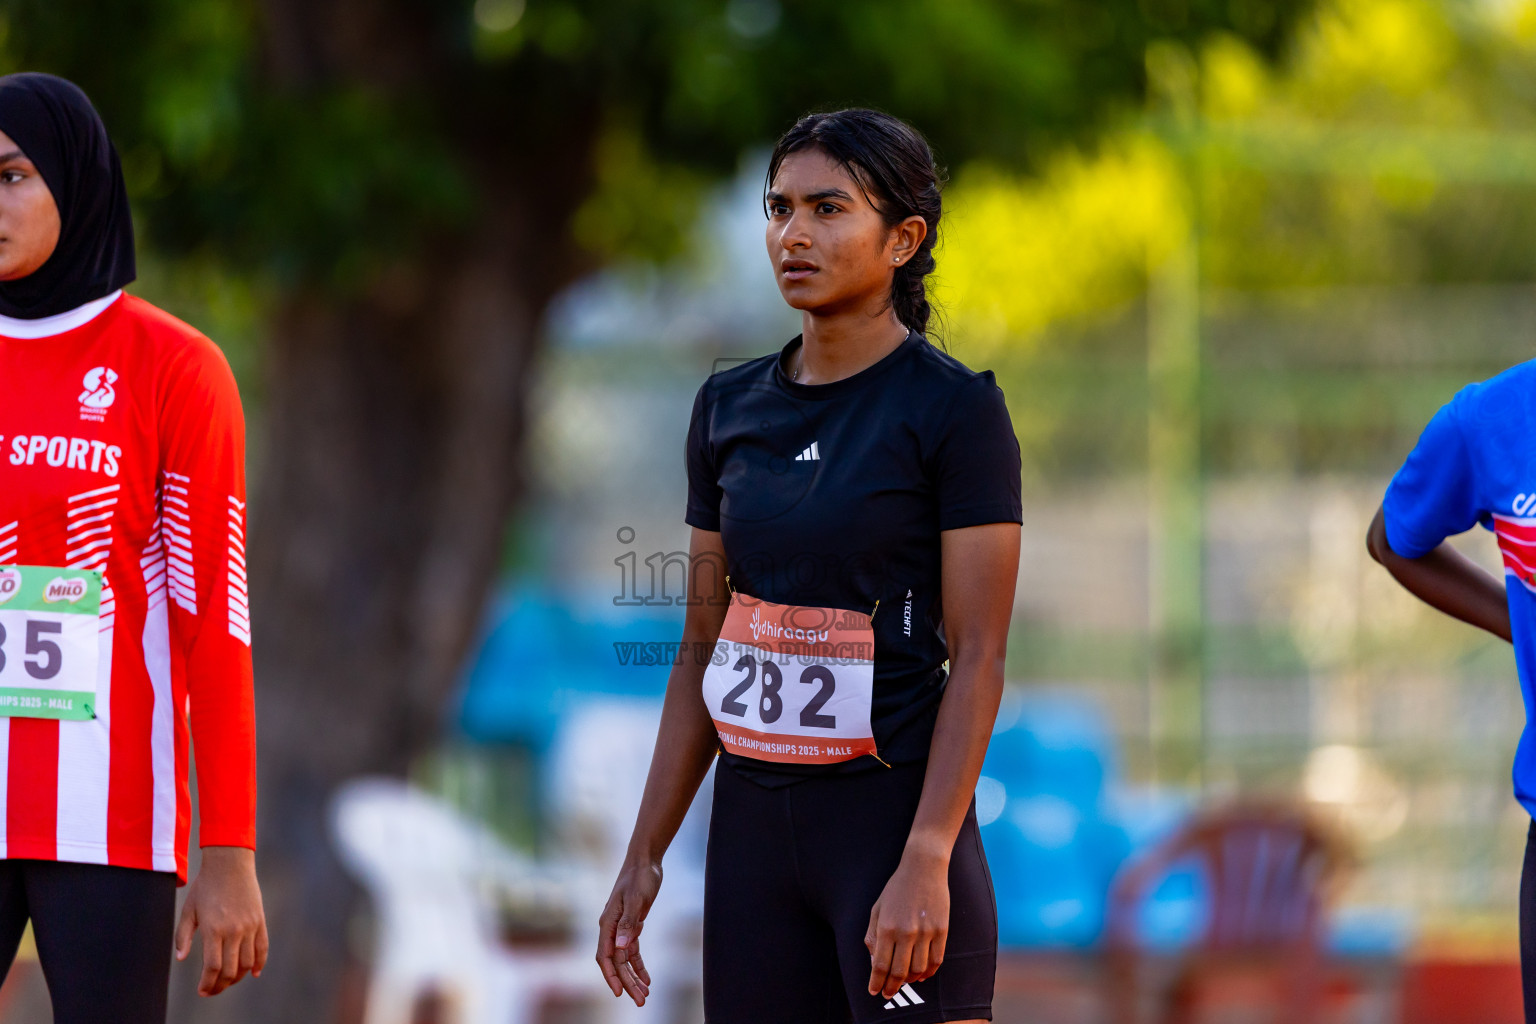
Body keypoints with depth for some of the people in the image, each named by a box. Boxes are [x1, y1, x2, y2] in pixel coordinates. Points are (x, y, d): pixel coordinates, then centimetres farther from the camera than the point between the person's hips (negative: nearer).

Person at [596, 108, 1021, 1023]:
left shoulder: (956, 408, -6)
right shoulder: (731, 408, 11)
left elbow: (977, 657, -11)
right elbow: (703, 648, 15)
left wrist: (925, 861, -19)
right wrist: (645, 855, 11)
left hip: (892, 812, -6)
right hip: (753, 821, 6)